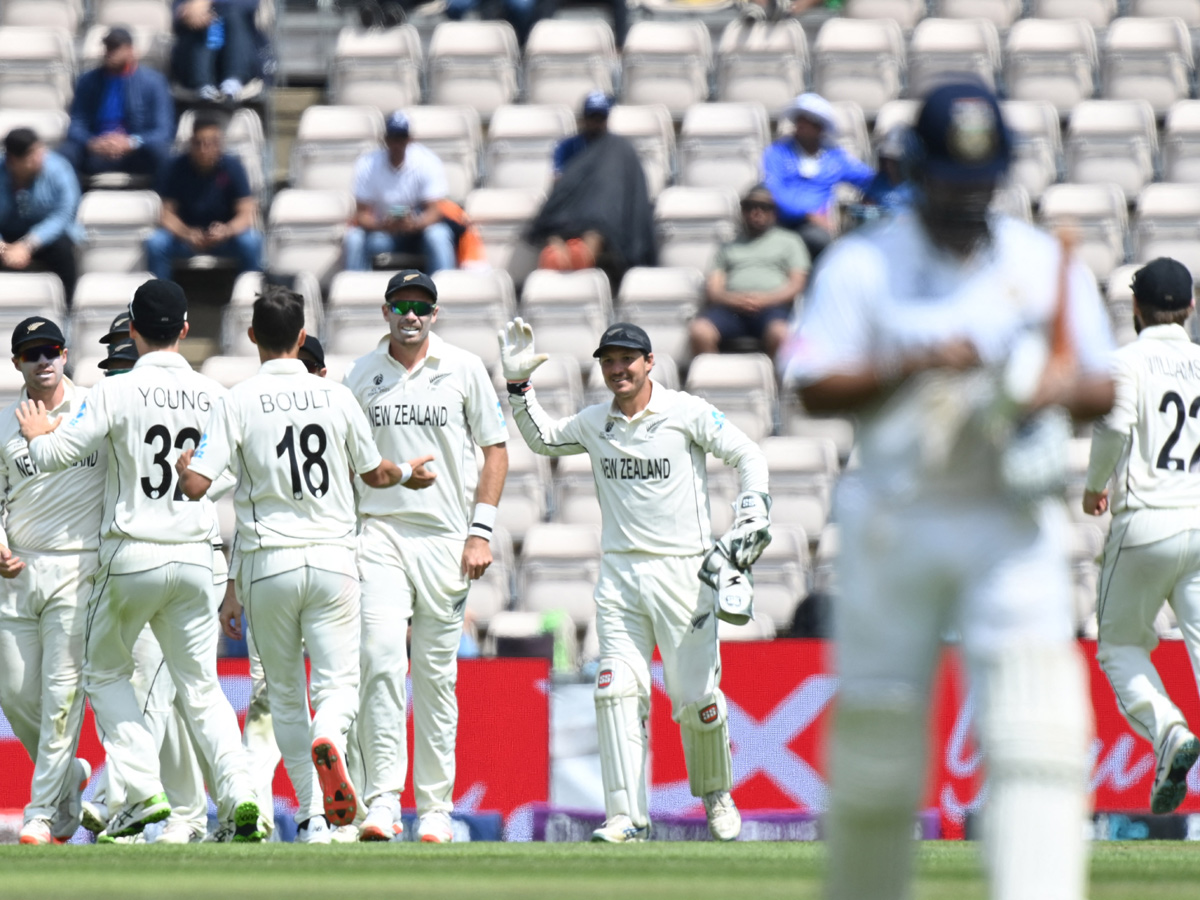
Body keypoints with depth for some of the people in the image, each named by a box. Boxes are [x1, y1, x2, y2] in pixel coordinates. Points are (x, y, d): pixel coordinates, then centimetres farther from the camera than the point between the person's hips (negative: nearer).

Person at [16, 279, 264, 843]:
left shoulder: (116, 394, -10)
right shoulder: (214, 396, 1)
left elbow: (53, 456, -11)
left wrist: (37, 434, 11)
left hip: (132, 557, -3)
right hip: (196, 558, 3)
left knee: (105, 673, 15)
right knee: (200, 684, 11)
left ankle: (142, 787, -1)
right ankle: (237, 792, -7)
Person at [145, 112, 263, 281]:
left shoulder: (232, 167, -13)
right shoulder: (177, 168, -12)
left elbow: (246, 215, -16)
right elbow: (168, 214, -12)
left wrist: (227, 230, -38)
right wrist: (186, 233, -34)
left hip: (224, 234, -1)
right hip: (186, 233, 1)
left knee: (250, 241, -31)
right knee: (155, 243, -28)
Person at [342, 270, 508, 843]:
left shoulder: (464, 369, 5)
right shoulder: (362, 374, 8)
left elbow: (495, 451, 6)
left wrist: (481, 532, -3)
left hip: (445, 538, 0)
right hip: (380, 533, 0)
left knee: (437, 676, 3)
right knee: (382, 659, -16)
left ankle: (435, 808, 9)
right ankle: (381, 802, -19)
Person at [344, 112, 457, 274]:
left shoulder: (427, 162, -14)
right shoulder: (367, 165, -12)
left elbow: (433, 211, -18)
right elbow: (362, 213, -14)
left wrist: (414, 224, -41)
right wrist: (382, 225, -37)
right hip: (383, 233, 1)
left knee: (438, 235, -33)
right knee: (354, 238, -27)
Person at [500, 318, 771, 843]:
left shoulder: (686, 412, -2)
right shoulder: (594, 423, 10)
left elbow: (747, 455, 1)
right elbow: (542, 439, 26)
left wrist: (752, 514, -13)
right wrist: (518, 385, 13)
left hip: (682, 570, -4)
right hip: (619, 574, 4)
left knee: (696, 698, -2)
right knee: (618, 691, -9)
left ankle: (715, 794, 25)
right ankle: (627, 817, -10)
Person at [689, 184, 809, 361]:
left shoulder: (788, 241, 25)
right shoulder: (729, 247, 30)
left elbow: (797, 284, 12)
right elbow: (713, 288, 18)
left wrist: (765, 299, -7)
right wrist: (734, 299, -7)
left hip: (771, 306, -2)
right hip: (730, 306, 2)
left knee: (780, 333, -39)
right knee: (699, 331, -32)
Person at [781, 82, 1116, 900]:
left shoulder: (1049, 266, 9)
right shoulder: (862, 266, 2)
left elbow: (1104, 391, 11)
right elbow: (814, 388, -4)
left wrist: (1065, 388, -12)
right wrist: (913, 365, -18)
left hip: (1014, 526, 1)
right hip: (894, 521, -1)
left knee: (1036, 730, -15)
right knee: (876, 733, 4)